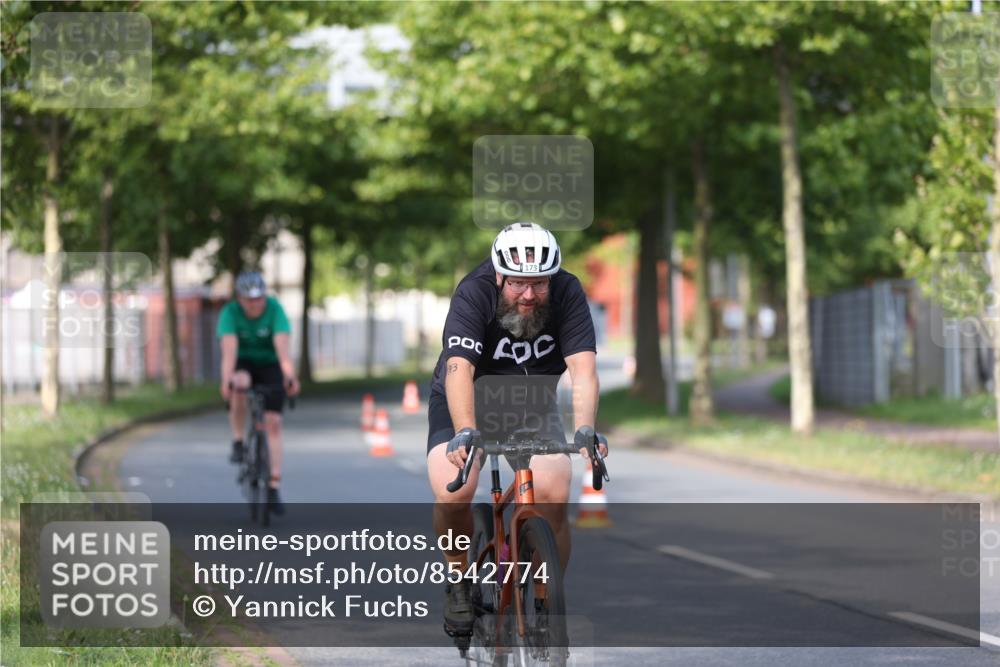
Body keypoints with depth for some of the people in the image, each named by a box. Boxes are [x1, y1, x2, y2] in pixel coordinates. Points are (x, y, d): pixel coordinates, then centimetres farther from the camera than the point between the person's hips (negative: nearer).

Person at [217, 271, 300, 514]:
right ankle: (237, 443, -19)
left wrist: (290, 376, -50)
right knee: (239, 384, -37)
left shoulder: (274, 309, -22)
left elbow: (282, 346, -35)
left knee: (273, 422, -11)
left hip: (269, 365, 1)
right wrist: (226, 380, -49)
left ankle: (273, 487, -8)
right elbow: (229, 349, -34)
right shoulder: (230, 312, -21)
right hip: (243, 364, 0)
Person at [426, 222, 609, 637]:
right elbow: (459, 369, -39)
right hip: (465, 404, -2)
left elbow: (583, 368, -30)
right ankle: (461, 580, 3)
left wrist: (584, 430, -47)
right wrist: (465, 433, -55)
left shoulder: (567, 294, -20)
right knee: (452, 495, -26)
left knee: (552, 498, -21)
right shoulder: (473, 294, -27)